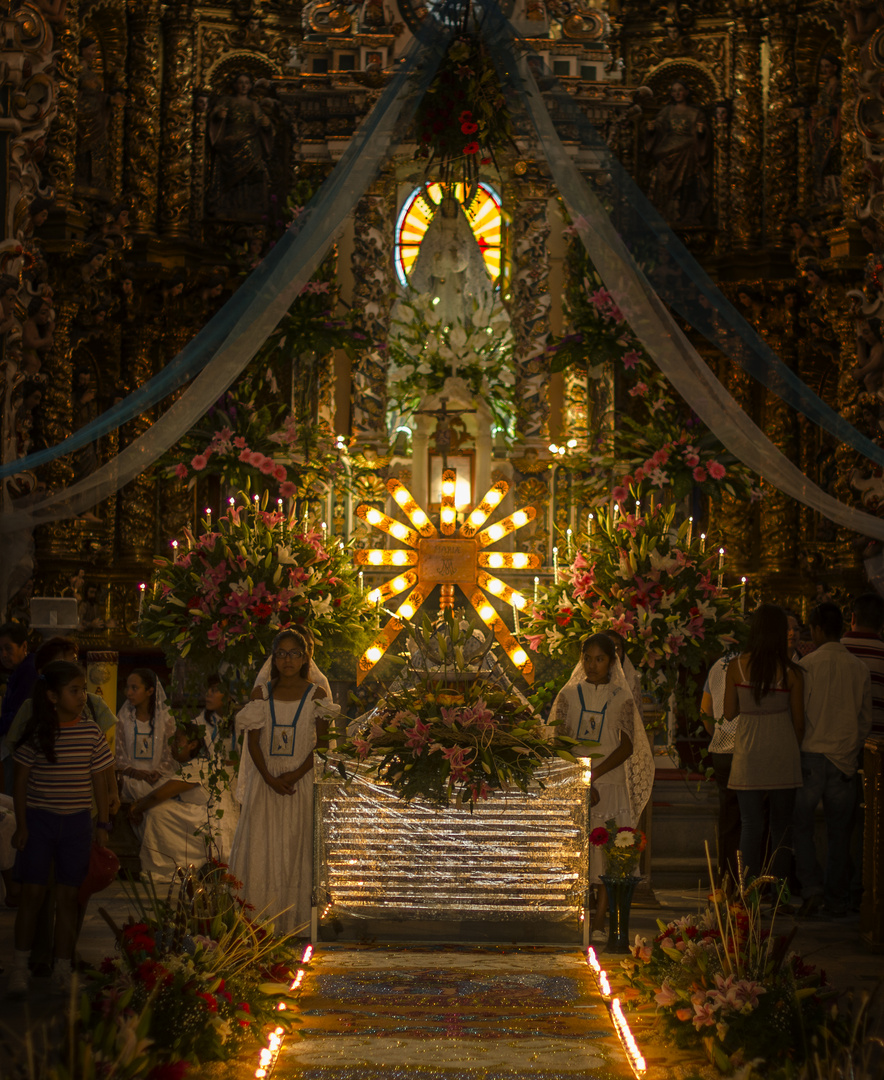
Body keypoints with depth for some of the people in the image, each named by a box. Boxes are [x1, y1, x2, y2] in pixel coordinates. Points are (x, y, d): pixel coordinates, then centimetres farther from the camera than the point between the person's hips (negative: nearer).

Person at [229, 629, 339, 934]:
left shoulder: (316, 696, 1)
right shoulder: (261, 694, 5)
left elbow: (322, 743, -3)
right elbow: (253, 742, 2)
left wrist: (296, 774, -15)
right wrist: (270, 779, -11)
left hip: (302, 781, -2)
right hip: (265, 781, 2)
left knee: (296, 849, -1)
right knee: (260, 848, -2)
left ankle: (293, 921, 4)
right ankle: (259, 921, 4)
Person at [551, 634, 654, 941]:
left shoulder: (621, 697, 5)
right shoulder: (569, 694, 8)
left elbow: (627, 746, -1)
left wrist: (595, 774, -14)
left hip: (610, 782, -1)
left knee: (607, 853, -6)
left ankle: (598, 924, -3)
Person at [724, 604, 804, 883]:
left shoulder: (736, 666, -5)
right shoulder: (791, 672, -7)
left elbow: (729, 713, 2)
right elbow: (799, 721, 0)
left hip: (748, 753, 1)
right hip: (782, 755, -1)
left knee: (751, 825, 6)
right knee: (781, 825, 9)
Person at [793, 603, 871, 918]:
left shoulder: (808, 664, -8)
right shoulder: (859, 668, 3)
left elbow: (797, 713, -5)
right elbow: (866, 718, 9)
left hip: (811, 754, -3)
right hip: (845, 758, 3)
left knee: (801, 825, 8)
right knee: (839, 831, 9)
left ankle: (812, 890, -4)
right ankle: (837, 901, 12)